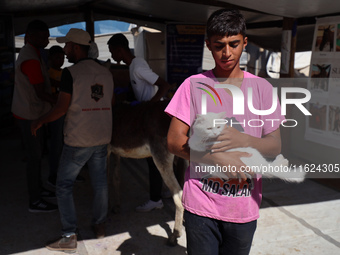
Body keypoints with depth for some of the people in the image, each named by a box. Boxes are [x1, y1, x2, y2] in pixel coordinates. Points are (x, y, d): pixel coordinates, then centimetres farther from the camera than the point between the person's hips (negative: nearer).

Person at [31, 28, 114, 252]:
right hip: (102, 137, 6)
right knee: (100, 183, 16)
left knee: (64, 186, 6)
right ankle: (100, 225, 29)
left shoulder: (71, 73, -12)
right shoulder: (106, 72, 6)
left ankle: (70, 236, 7)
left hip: (78, 140, -6)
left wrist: (40, 121, 2)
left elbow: (62, 108, -13)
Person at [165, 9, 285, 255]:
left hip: (244, 208, 2)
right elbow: (174, 141, -7)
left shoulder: (262, 88, 1)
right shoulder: (194, 85, -3)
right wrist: (221, 160, -17)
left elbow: (275, 146, -1)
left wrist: (242, 139, -21)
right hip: (201, 205, -1)